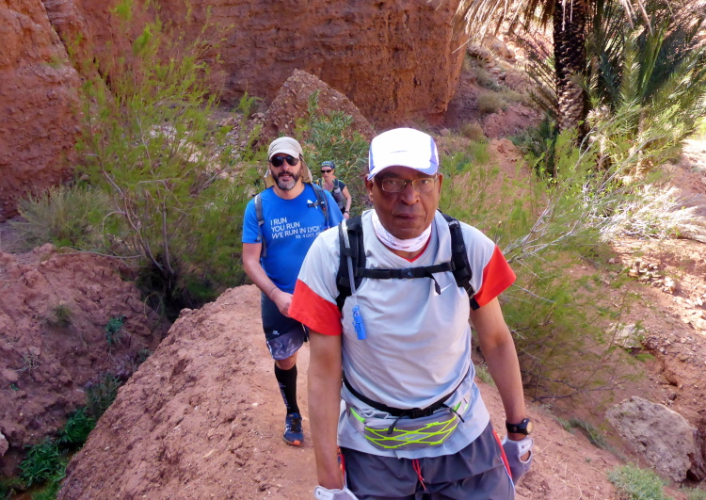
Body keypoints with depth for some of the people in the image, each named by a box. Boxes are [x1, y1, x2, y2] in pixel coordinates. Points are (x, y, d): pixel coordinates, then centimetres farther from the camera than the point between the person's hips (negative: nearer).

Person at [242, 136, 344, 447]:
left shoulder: (322, 199, -8)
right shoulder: (257, 207, -8)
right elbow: (250, 260, -9)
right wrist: (277, 295, -23)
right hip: (278, 300, 1)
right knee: (285, 361, 17)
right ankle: (292, 414, 43)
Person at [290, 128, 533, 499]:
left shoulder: (471, 248, -15)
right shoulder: (332, 255, -20)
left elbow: (496, 340, -2)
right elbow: (324, 371, -15)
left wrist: (519, 429, 6)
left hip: (464, 438, 1)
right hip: (371, 450, -1)